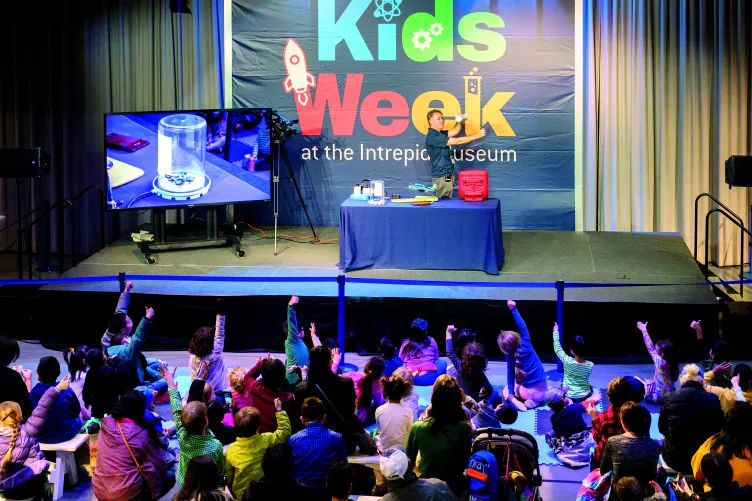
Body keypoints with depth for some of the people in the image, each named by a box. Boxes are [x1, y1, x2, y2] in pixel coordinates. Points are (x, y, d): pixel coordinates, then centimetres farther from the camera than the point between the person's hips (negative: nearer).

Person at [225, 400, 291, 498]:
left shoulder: (231, 450, -14)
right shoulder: (266, 441, -20)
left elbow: (228, 478, -4)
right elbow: (285, 431, -3)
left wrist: (233, 494, 13)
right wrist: (279, 410, 3)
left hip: (240, 496, 1)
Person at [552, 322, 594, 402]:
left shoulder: (567, 361, -26)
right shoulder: (590, 365, -20)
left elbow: (557, 349, -7)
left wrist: (555, 332, 6)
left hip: (568, 397, -2)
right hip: (584, 397, 2)